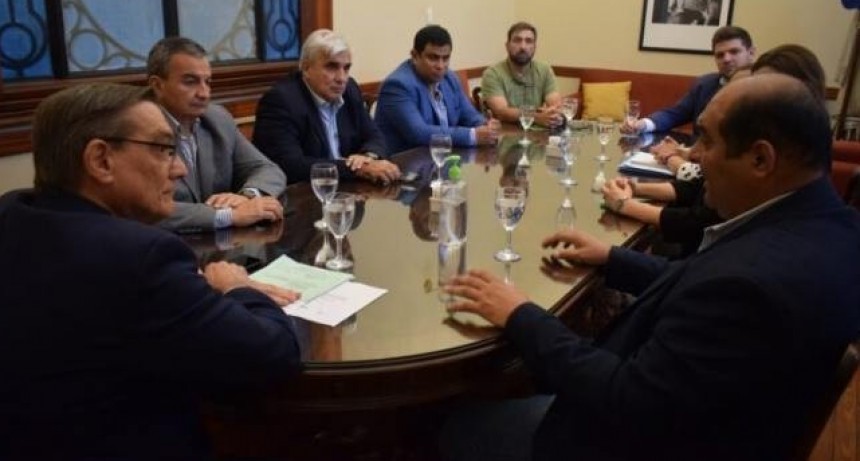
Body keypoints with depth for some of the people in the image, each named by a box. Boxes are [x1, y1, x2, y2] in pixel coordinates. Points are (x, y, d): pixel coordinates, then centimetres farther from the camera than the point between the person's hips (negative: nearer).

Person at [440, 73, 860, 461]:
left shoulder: (755, 282, -37)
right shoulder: (820, 220, -7)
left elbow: (626, 403, -30)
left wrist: (520, 317, -20)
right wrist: (613, 258, 9)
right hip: (672, 415, 8)